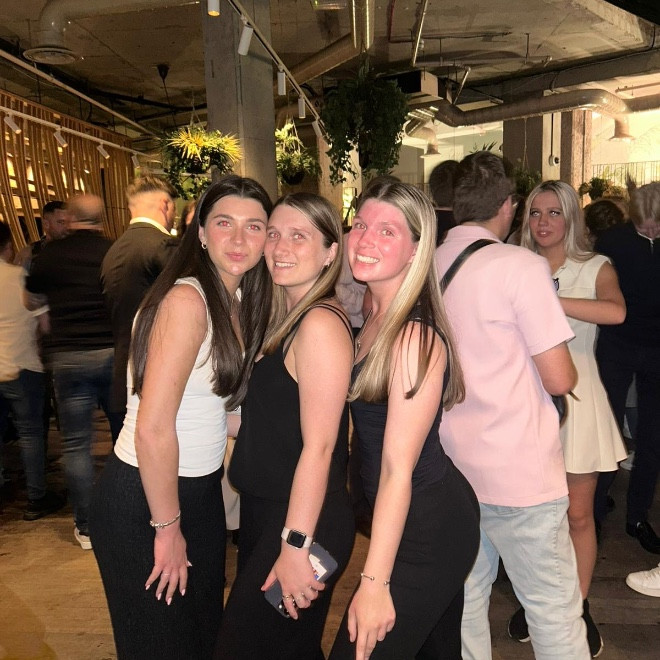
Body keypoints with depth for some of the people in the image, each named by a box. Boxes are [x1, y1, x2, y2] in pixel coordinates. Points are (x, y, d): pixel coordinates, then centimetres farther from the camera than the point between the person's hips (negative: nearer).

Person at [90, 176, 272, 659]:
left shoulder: (239, 300, 4)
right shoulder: (186, 300, -23)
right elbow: (152, 430, -25)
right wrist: (167, 528, -16)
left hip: (200, 488, 8)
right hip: (143, 498, -8)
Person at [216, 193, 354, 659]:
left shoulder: (321, 323, -20)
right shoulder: (287, 319, 8)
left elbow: (319, 445, -23)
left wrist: (296, 546, -21)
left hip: (300, 523, -8)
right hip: (264, 514, 8)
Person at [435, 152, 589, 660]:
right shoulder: (521, 265, -13)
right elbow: (559, 379, -15)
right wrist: (569, 372, 7)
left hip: (447, 467, 6)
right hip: (519, 475, -6)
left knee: (464, 599, 17)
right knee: (555, 611, 8)